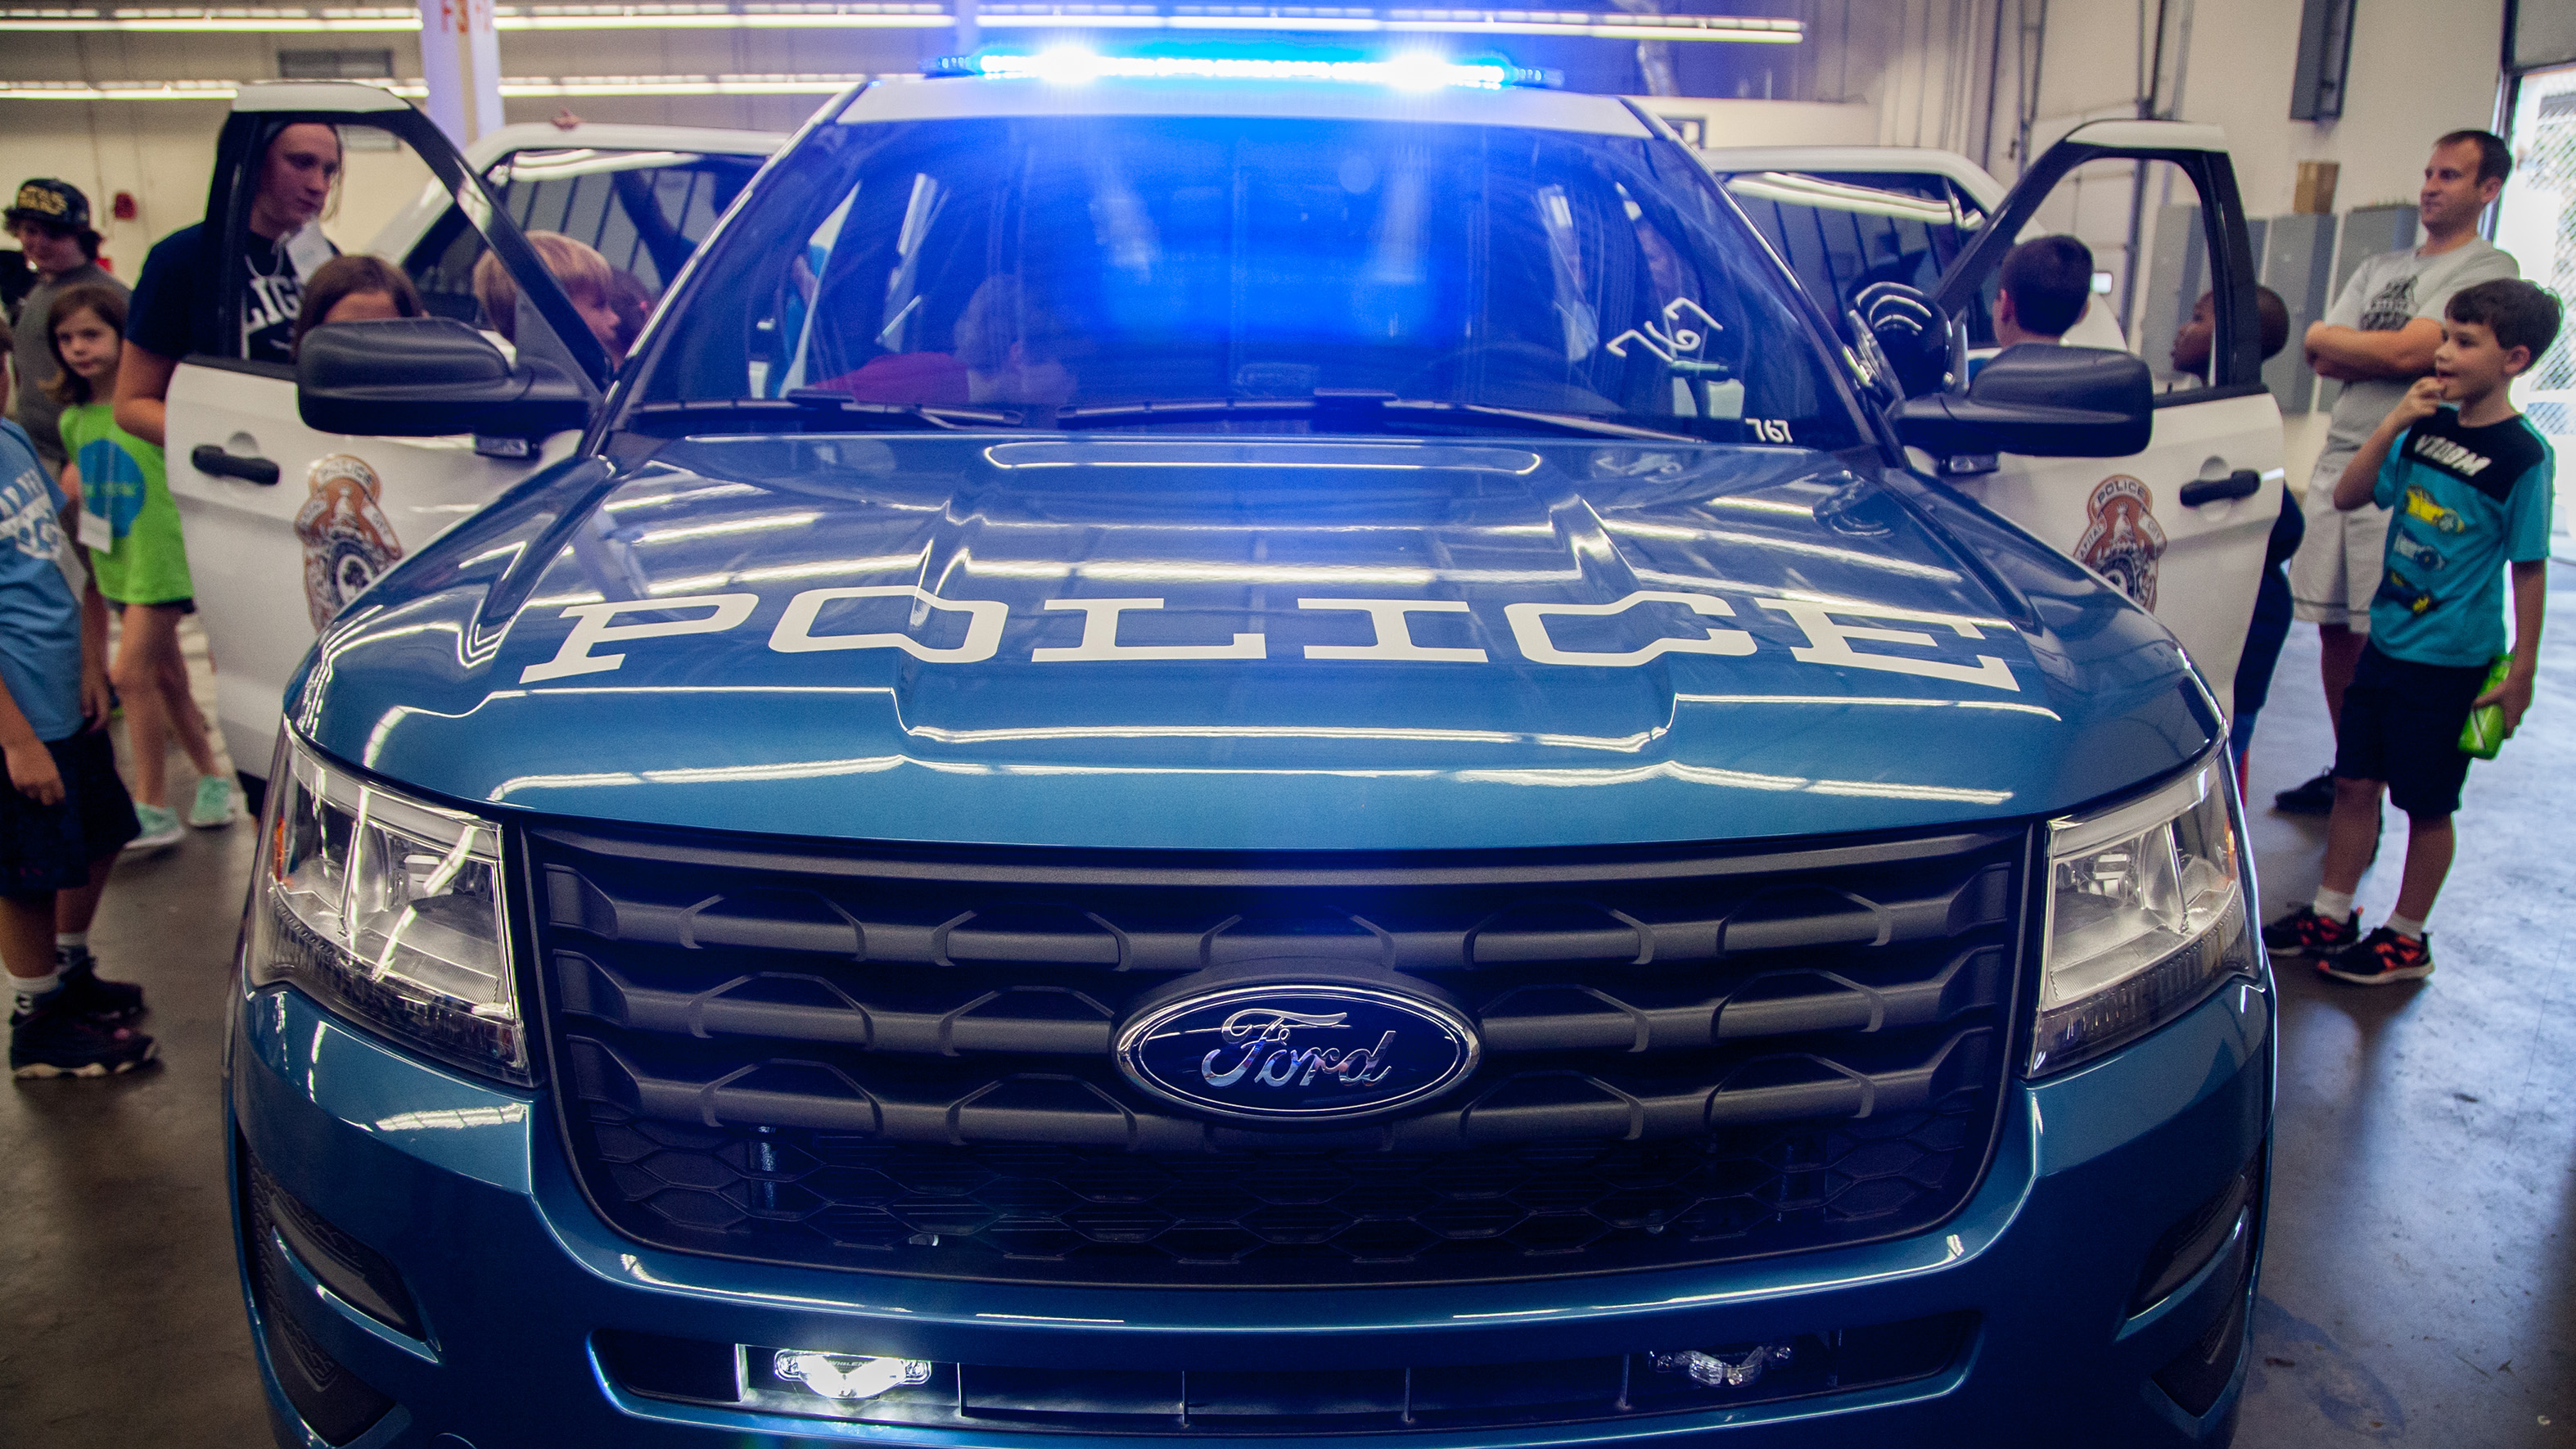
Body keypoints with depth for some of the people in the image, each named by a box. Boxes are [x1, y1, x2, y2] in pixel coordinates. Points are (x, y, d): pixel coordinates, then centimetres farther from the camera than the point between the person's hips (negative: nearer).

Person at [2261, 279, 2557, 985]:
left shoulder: (2522, 455, -13)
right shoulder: (2426, 428, 4)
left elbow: (2529, 568, -11)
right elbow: (2348, 496, 4)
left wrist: (2521, 670, -11)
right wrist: (2393, 422, -9)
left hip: (2451, 660, -6)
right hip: (2386, 640, 6)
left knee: (2426, 804, 6)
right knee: (2354, 781, 13)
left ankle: (2407, 939, 20)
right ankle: (2332, 916, 26)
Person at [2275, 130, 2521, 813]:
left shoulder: (2488, 269, -3)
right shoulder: (2379, 269, 20)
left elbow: (2410, 352, -14)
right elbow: (2319, 352, 9)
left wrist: (2343, 344, 3)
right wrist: (2384, 354, -7)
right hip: (2339, 459, 7)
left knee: (2383, 639, -8)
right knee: (2335, 629, 10)